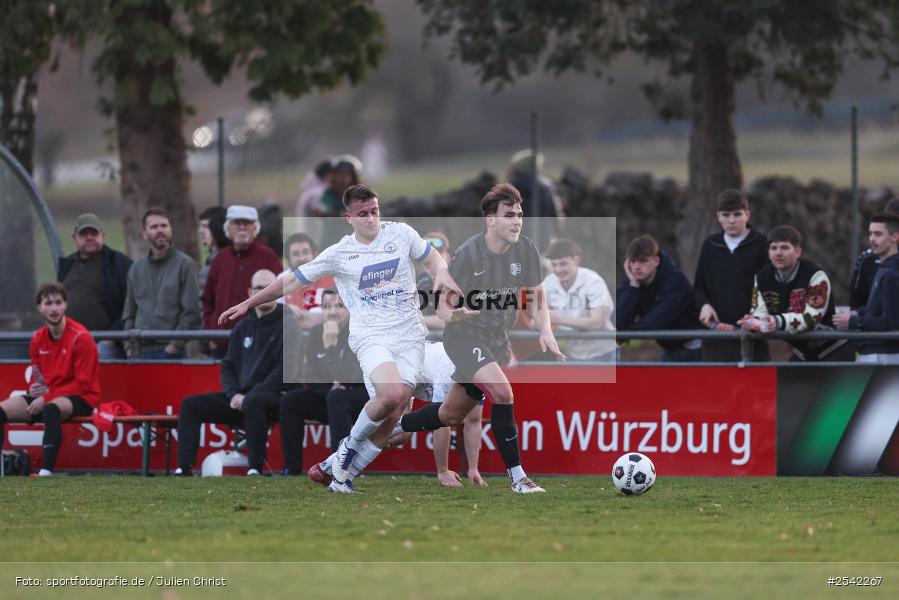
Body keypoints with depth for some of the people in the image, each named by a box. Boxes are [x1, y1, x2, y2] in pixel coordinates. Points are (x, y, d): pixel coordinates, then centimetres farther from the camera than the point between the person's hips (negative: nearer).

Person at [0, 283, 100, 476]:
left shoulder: (80, 337, -12)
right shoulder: (37, 338, 8)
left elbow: (83, 384, -14)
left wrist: (46, 397, -19)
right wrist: (35, 389, -7)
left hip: (80, 399, -7)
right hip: (45, 397, 7)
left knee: (51, 409, -42)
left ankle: (47, 471, -50)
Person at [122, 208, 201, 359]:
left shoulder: (185, 264, 0)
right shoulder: (136, 269, 17)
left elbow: (191, 312, -5)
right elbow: (129, 313, 20)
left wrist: (176, 344, -12)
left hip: (170, 351, -5)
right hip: (140, 351, 5)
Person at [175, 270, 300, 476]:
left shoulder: (287, 323, -1)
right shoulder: (243, 328, 19)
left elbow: (286, 369, -12)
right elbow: (228, 366, 19)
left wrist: (248, 396, -16)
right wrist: (234, 394, -4)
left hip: (275, 397, -7)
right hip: (241, 397, 7)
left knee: (252, 403, -40)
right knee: (191, 405, -7)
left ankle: (256, 468, -39)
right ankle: (184, 468, -16)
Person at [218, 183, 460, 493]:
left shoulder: (401, 233, 7)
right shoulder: (339, 253, 3)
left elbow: (432, 258, 23)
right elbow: (295, 281, 11)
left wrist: (442, 273, 0)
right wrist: (248, 303, 12)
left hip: (410, 334, 2)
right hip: (371, 336, -2)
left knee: (392, 413, -11)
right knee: (391, 394, -30)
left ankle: (344, 475, 4)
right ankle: (352, 444, -2)